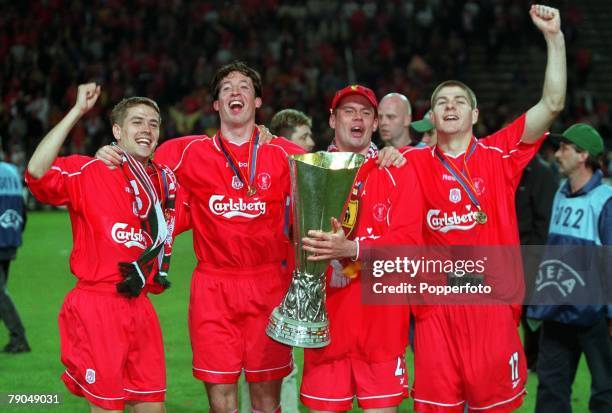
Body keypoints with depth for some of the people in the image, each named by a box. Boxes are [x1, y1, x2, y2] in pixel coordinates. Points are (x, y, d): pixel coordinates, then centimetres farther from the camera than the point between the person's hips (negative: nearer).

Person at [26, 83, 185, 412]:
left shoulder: (167, 181, 10)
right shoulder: (88, 172, -8)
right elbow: (37, 173, -25)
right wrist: (77, 112, -25)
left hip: (140, 308, 6)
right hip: (97, 308, -6)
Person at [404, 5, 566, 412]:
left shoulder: (499, 154, 3)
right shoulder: (415, 162, 6)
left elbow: (553, 104, -4)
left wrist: (555, 37, -9)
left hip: (493, 302, -1)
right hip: (435, 306, 1)